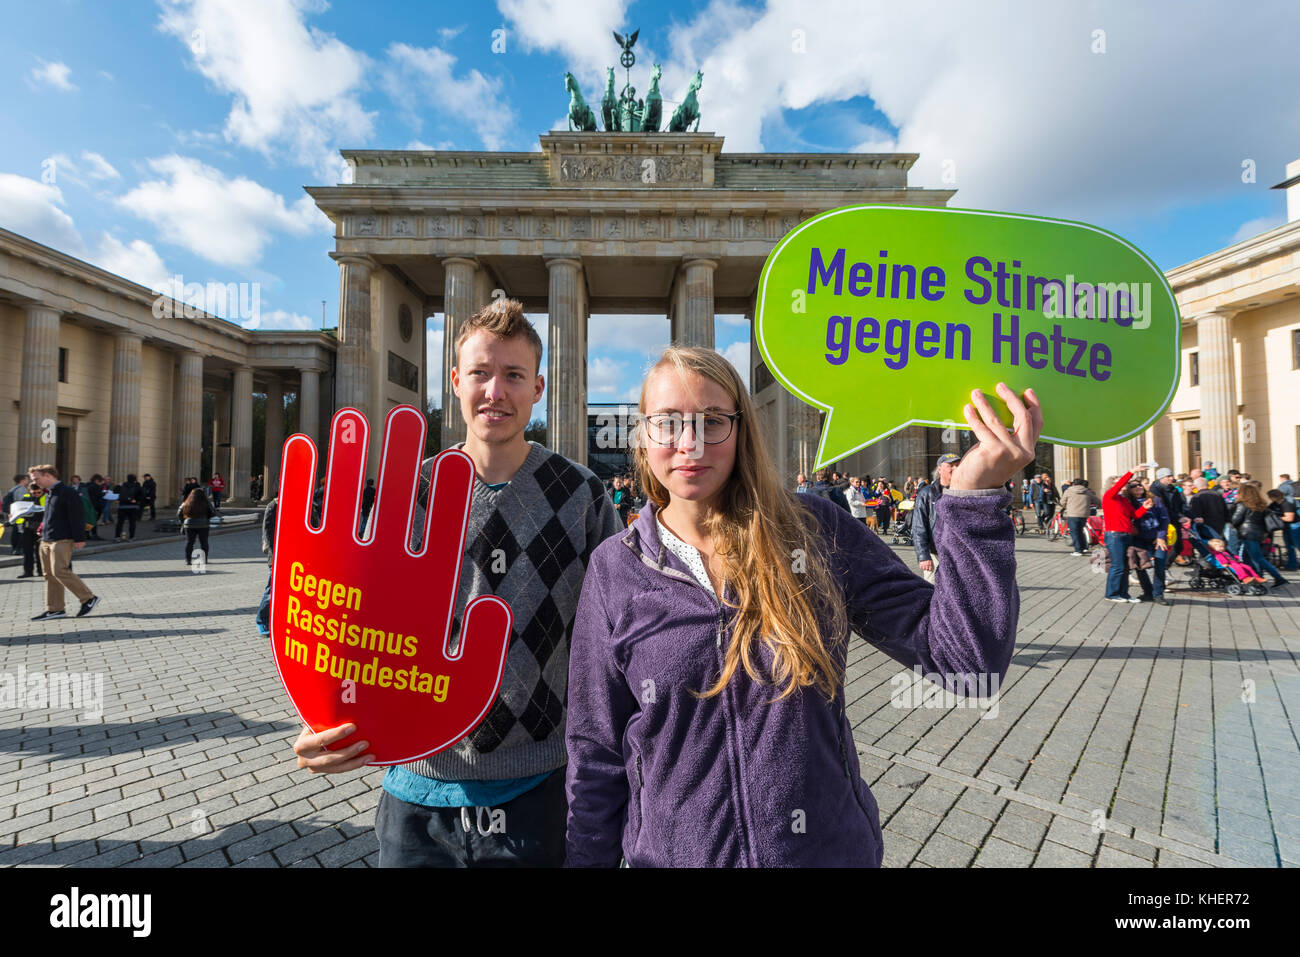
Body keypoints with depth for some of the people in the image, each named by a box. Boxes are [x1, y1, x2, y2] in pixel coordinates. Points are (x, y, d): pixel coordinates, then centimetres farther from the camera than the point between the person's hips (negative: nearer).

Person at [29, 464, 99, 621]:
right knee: (49, 575, 8)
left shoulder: (67, 493, -10)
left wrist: (79, 539, -17)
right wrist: (43, 529, 17)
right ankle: (54, 609, 13)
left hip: (62, 540, -9)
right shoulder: (49, 494, 17)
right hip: (46, 540, 9)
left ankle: (89, 598, -3)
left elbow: (77, 516, -14)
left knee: (60, 571, -14)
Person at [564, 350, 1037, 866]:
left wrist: (975, 491, -23)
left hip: (832, 848, 0)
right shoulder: (615, 569, -9)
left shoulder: (815, 532, -10)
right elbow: (595, 752, -3)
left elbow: (968, 655, -14)